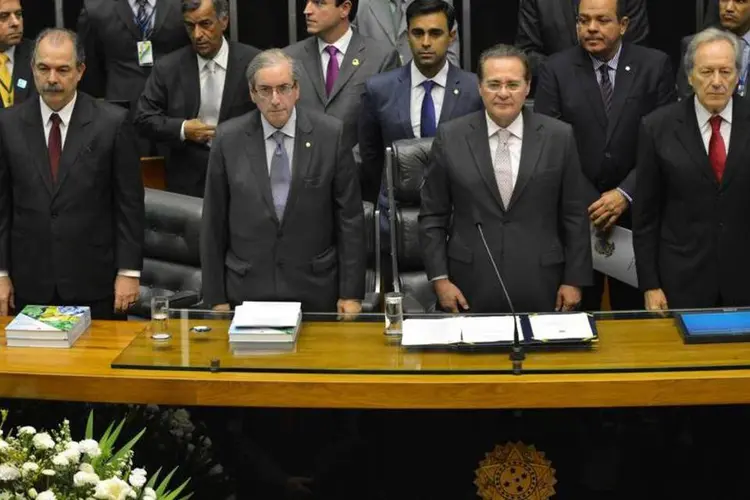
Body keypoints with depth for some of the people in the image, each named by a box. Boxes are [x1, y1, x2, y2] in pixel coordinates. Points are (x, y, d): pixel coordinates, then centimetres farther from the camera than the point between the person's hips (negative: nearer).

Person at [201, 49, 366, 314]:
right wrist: (217, 297, 0)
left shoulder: (331, 134, -4)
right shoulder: (228, 138, -1)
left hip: (315, 292, 0)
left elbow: (350, 217, -2)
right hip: (247, 290, 1)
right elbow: (214, 223, 2)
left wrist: (351, 293, -4)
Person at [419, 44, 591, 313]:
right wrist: (439, 279, -2)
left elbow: (574, 217, 3)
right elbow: (432, 216, 4)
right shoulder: (450, 137, 0)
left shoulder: (559, 137, 0)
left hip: (540, 287, 0)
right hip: (471, 287, 0)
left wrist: (574, 280, 2)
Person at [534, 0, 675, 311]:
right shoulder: (556, 70, -2)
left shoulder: (655, 66, -1)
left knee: (634, 309, 9)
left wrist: (626, 194, -14)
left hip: (636, 210, 0)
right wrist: (588, 203, -13)